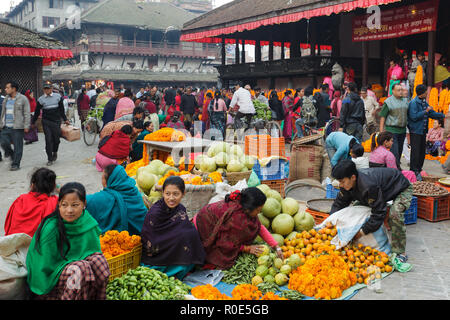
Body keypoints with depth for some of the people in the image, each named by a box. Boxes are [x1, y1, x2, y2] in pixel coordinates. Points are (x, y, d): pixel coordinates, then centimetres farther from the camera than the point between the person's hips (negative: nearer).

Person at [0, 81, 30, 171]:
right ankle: (12, 155, 27)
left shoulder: (22, 99, -4)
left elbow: (27, 113, -7)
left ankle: (15, 164, 8)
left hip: (17, 127, -6)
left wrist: (26, 126, -13)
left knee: (17, 146, -1)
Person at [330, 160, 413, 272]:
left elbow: (379, 213, -37)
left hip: (403, 190, -8)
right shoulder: (347, 184, -16)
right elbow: (339, 204, -3)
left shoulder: (369, 186, -42)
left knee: (395, 213, -35)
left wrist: (363, 231, -31)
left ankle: (400, 254, -24)